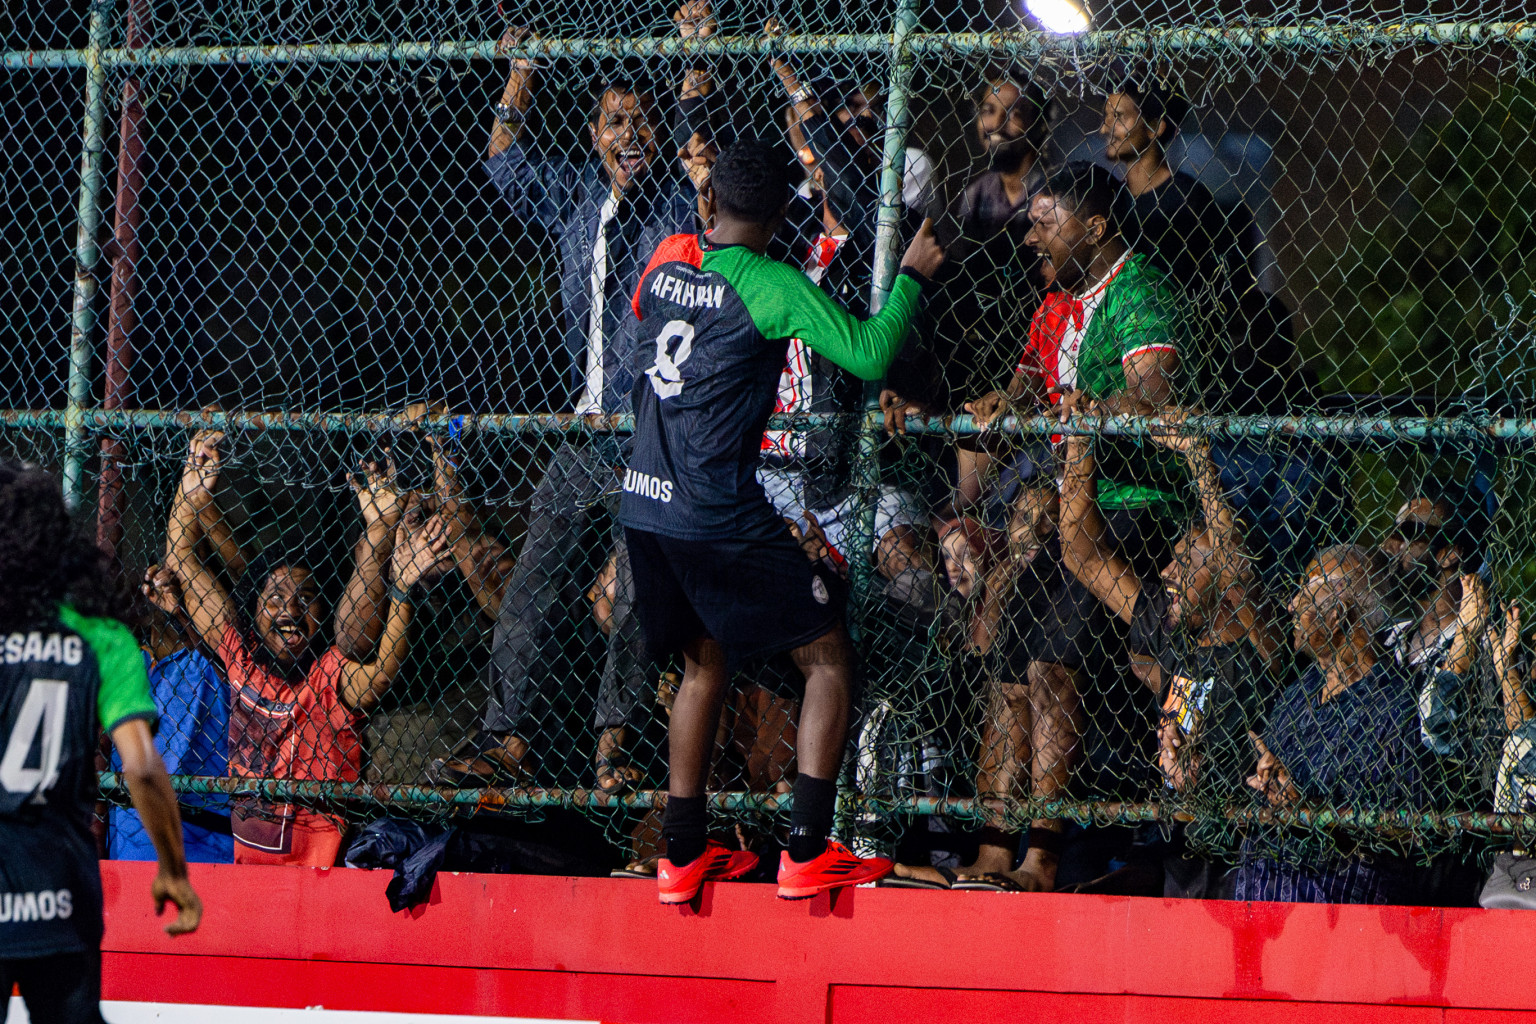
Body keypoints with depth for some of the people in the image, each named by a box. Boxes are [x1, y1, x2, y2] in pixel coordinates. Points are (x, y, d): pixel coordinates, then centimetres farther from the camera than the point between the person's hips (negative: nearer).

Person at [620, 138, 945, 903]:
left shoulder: (667, 259, 7)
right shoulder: (773, 286, -11)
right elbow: (869, 355, -14)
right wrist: (911, 276, -1)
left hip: (645, 502, 7)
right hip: (719, 516, -7)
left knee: (703, 665, 22)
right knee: (828, 659, 3)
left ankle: (683, 853, 19)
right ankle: (807, 851, -5)